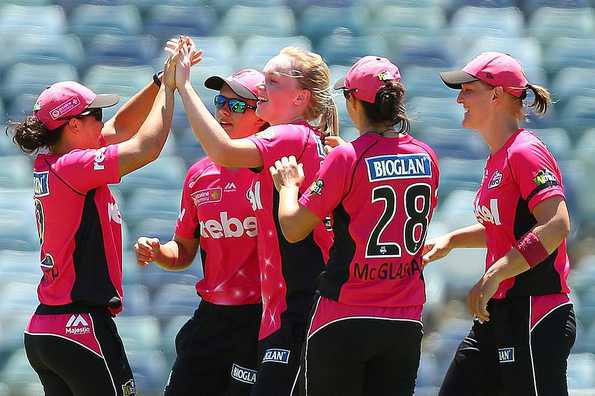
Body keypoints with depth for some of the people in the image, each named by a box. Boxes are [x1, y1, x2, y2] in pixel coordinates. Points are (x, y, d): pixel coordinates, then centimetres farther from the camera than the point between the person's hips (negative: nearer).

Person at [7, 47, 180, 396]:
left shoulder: (47, 166, 11)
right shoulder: (72, 167, -15)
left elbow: (120, 128, 19)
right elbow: (147, 147, -18)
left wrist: (162, 80, 12)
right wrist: (170, 86, -6)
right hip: (82, 325, -9)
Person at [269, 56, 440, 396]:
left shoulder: (346, 159, -12)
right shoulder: (426, 158, 3)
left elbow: (293, 228, -9)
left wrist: (289, 185, 12)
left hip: (343, 322, -5)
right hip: (406, 323, 5)